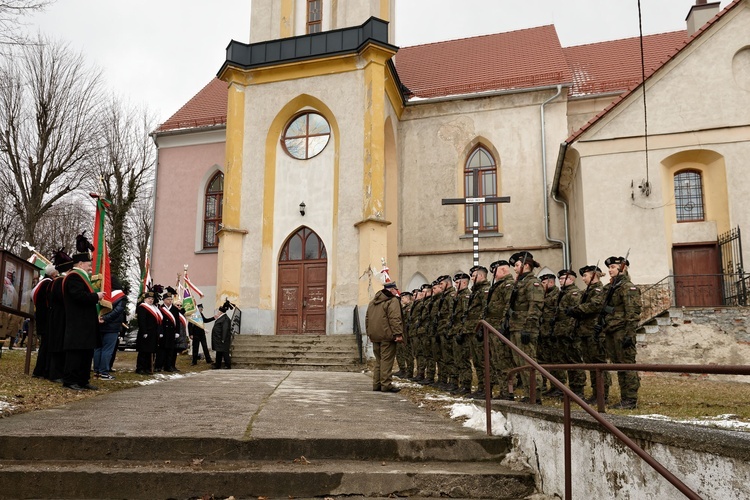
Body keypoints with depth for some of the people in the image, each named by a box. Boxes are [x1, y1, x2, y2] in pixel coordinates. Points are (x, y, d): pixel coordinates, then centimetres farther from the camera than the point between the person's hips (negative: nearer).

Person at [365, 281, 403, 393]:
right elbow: (395, 318, -18)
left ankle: (376, 384, 16)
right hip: (387, 335, -8)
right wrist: (398, 333, -20)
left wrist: (369, 332, 21)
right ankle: (386, 384, -4)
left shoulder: (373, 301, 18)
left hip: (375, 336, 8)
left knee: (378, 360, 14)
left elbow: (367, 318, 19)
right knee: (387, 360, -4)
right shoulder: (392, 301, -8)